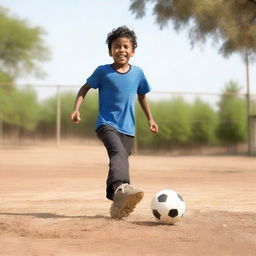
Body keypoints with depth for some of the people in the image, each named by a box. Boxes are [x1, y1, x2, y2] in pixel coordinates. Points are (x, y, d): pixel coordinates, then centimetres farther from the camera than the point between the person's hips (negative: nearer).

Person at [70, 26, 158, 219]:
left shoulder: (138, 73, 6)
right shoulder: (102, 72, -2)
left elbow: (142, 95, 21)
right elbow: (85, 88, 9)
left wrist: (150, 119, 23)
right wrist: (76, 109, -4)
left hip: (128, 128, 4)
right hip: (106, 124, -4)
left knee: (120, 161, 5)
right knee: (119, 153, -30)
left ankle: (118, 204, 16)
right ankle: (121, 187, -52)